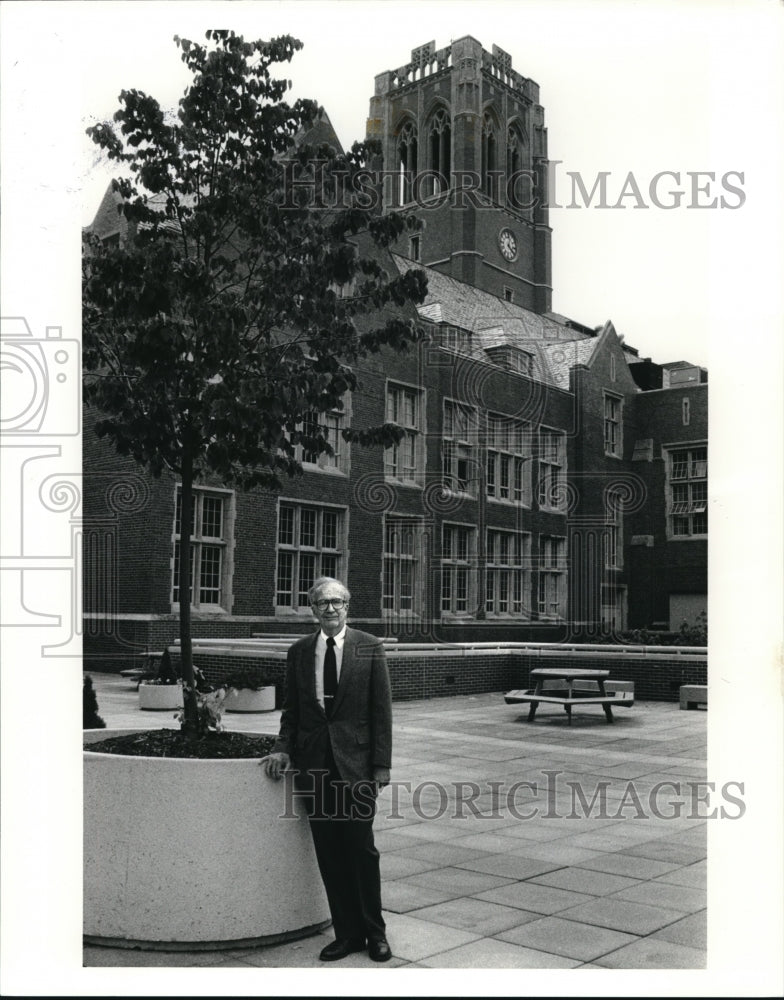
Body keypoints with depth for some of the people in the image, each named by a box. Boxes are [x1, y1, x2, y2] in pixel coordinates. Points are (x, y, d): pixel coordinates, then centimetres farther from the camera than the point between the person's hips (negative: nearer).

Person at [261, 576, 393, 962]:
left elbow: (381, 710, -2)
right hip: (315, 764, 3)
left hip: (356, 763, -3)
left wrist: (381, 765, -7)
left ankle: (374, 932, 18)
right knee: (329, 854, 7)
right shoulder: (299, 652, 8)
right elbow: (291, 710, 13)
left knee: (361, 850, 1)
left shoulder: (369, 648, -1)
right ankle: (347, 933, 20)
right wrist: (284, 748, -4)